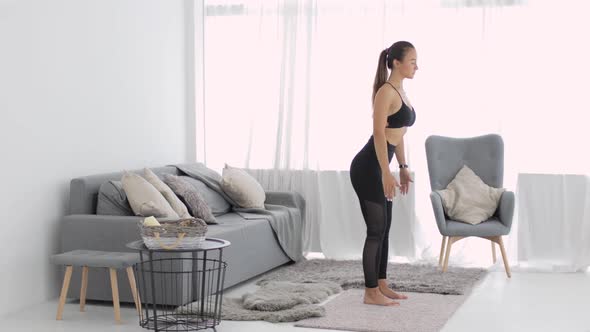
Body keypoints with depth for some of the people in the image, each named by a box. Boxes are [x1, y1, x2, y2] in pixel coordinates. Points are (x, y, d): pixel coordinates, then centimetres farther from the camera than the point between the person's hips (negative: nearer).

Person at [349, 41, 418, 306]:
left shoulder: (401, 92, 14)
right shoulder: (386, 91, -15)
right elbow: (379, 134, -21)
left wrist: (403, 167, 22)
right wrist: (386, 172, -25)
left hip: (379, 165, 10)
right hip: (368, 166, -10)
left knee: (384, 228, 13)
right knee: (376, 229, -5)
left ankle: (381, 286, 21)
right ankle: (371, 292, 3)